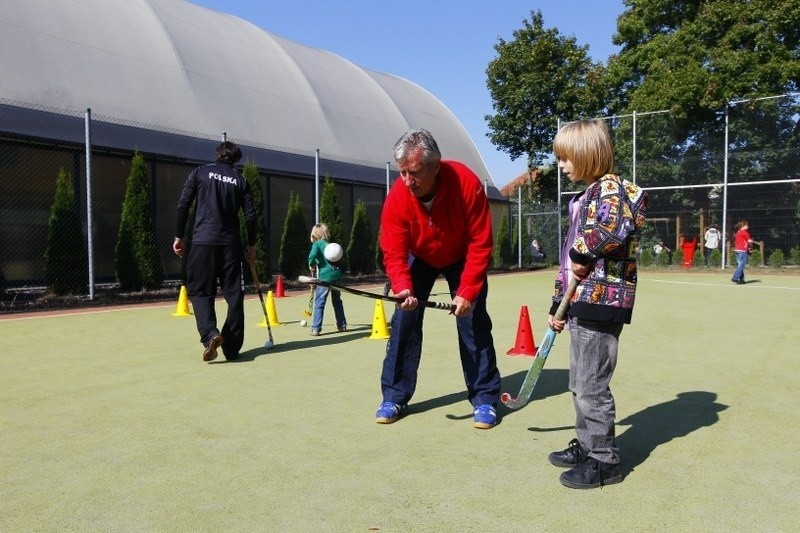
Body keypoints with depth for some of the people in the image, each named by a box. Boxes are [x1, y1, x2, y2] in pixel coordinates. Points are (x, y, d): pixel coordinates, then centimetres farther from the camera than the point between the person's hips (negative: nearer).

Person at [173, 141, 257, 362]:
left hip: (203, 241, -1)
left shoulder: (200, 172, 7)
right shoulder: (240, 180, 10)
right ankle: (232, 348, 9)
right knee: (233, 294, 7)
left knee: (199, 291, 6)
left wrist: (178, 236, 8)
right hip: (230, 243, 1)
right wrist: (252, 245, 15)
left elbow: (183, 205, 1)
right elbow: (250, 215, 6)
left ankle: (210, 334, -18)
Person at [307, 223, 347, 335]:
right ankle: (342, 325, 27)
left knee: (319, 303, -1)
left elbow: (312, 255, -19)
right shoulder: (331, 244, 17)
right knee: (337, 301, 20)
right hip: (336, 274, 6)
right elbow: (340, 257, 14)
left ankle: (316, 328, -5)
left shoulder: (316, 244, -1)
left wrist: (312, 265, -3)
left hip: (325, 276, -5)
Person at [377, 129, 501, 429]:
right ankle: (394, 397, 8)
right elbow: (393, 252, -25)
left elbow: (480, 244, -26)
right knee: (403, 321, -5)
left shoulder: (467, 184, -34)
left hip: (462, 257, -1)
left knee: (473, 322, -8)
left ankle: (485, 399, 5)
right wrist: (403, 287, -43)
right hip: (419, 258, 2)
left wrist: (467, 291, -30)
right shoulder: (397, 197, -29)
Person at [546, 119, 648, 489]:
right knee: (579, 385, 17)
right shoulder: (586, 197, 20)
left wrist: (584, 255, -19)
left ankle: (603, 461, 12)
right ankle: (586, 446, 32)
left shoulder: (610, 188, -9)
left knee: (592, 387, -2)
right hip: (583, 303, 10)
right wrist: (558, 304, 22)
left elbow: (617, 226, -34)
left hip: (601, 300, -10)